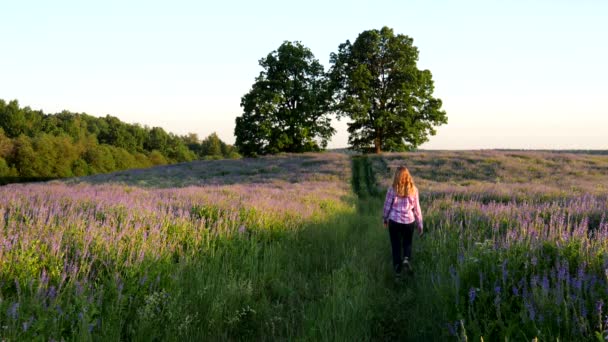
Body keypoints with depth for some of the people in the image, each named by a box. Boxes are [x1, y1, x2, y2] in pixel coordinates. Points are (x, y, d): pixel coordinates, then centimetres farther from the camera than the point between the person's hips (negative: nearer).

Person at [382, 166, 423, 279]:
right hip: (409, 221, 1)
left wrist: (385, 219, 17)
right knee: (407, 243, 23)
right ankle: (406, 259, -4)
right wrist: (420, 224, 8)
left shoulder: (392, 189, -9)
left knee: (396, 246, 12)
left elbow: (387, 206, 0)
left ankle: (398, 271, 13)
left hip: (394, 221, -1)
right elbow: (417, 208, -1)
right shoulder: (413, 190, -5)